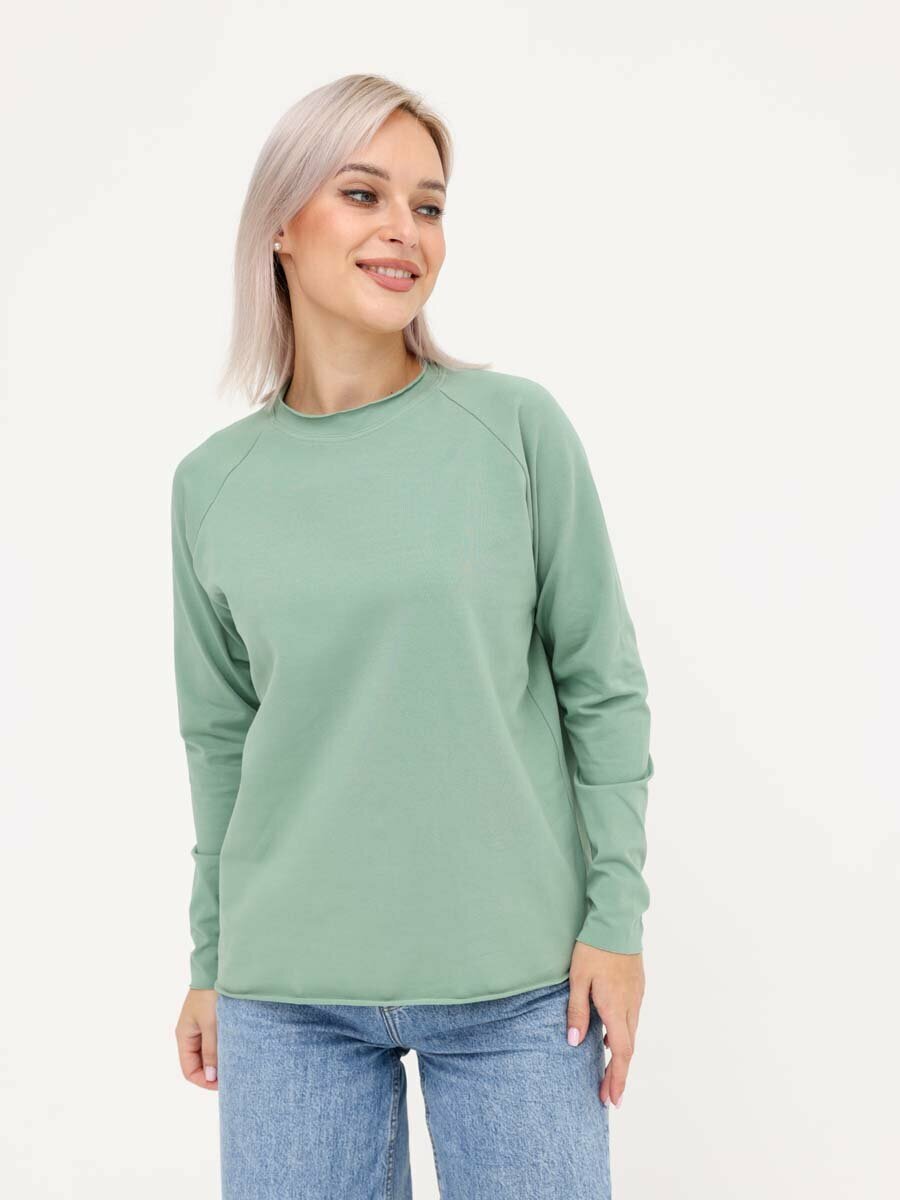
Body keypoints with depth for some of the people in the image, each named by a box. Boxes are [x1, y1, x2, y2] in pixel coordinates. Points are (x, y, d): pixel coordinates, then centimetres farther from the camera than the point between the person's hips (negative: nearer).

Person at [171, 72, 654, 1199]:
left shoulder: (518, 425, -3)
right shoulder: (212, 483, 2)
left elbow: (601, 685, -1)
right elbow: (220, 737, 9)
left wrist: (617, 916, -4)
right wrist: (210, 963, 11)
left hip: (517, 979, -1)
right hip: (288, 993, 2)